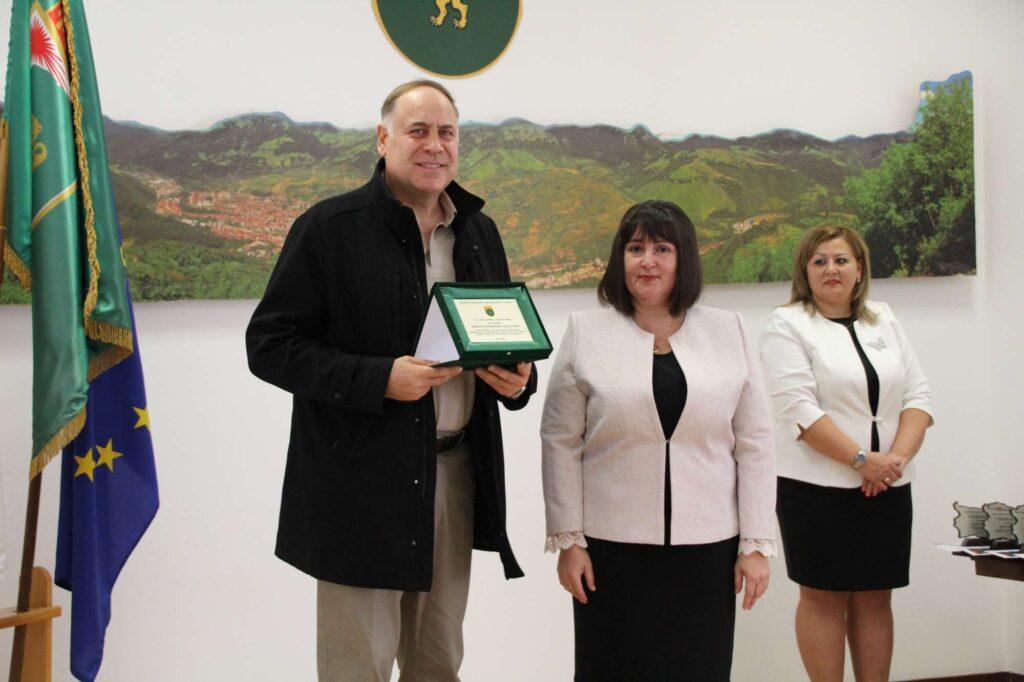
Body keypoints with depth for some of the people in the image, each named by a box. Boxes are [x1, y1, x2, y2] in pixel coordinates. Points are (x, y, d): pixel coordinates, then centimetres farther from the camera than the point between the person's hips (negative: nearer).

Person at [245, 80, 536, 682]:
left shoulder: (480, 231, 12)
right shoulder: (330, 227, -7)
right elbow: (269, 345, -9)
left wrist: (517, 378, -2)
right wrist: (378, 379, -21)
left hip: (456, 471, 6)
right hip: (362, 482, -5)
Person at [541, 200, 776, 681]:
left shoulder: (728, 332, 6)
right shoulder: (585, 333, 2)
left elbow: (754, 443, 5)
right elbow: (561, 444, 2)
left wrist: (756, 543, 2)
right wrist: (567, 540, -2)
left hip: (707, 549, 1)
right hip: (612, 549, -1)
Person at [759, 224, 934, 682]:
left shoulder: (884, 321, 14)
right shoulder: (786, 326, -3)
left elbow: (917, 395, 8)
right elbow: (800, 409, -13)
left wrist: (897, 457, -9)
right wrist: (863, 459, -17)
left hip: (886, 489, 5)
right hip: (818, 487, -5)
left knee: (875, 598, 9)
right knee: (823, 598, 1)